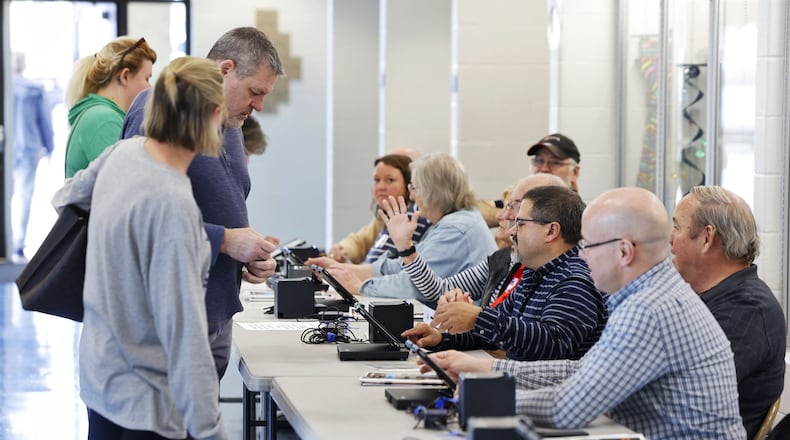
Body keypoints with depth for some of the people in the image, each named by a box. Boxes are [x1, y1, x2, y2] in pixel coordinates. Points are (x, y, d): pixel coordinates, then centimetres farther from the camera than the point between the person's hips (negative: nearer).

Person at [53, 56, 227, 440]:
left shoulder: (123, 153, -1)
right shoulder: (172, 204, -26)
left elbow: (66, 198, 20)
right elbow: (183, 326, -28)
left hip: (99, 377, 9)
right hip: (142, 399, -9)